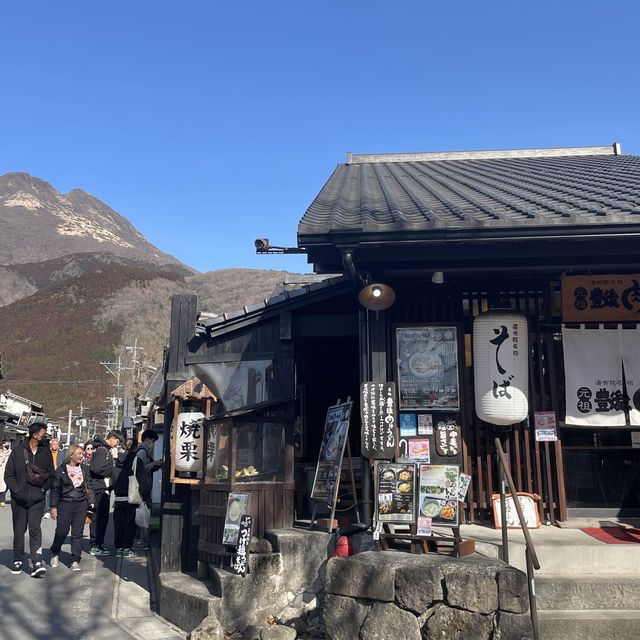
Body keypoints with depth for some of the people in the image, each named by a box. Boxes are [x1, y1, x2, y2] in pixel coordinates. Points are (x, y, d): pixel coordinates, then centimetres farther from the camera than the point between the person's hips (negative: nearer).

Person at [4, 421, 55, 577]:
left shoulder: (46, 452, 3)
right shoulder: (18, 451, -2)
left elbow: (51, 475, 9)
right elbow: (8, 475, 1)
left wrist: (43, 489, -6)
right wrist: (17, 490, -10)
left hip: (37, 499, 0)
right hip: (19, 499, 0)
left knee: (35, 528, -10)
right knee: (19, 530, 10)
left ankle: (37, 563, -11)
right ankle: (18, 560, 26)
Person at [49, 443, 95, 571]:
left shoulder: (84, 469, 9)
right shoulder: (61, 469, 1)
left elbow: (89, 487, 12)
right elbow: (55, 489, 2)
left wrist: (91, 503, 3)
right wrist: (53, 506, -2)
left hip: (81, 504, 2)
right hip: (65, 503, -2)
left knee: (78, 533, 2)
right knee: (61, 531, -2)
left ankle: (75, 561, 9)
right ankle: (54, 554, 26)